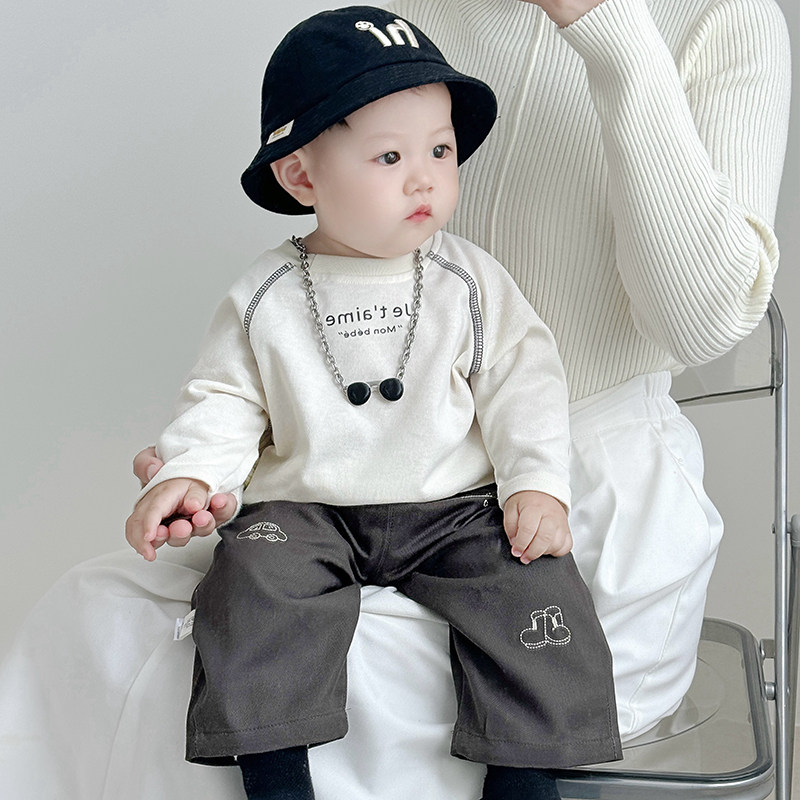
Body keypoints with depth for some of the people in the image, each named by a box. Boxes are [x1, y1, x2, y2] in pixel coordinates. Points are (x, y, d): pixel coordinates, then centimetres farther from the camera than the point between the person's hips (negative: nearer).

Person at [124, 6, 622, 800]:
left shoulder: (470, 280, 2)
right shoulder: (265, 297, 2)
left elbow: (524, 381, 1)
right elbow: (225, 398, 6)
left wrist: (537, 482, -11)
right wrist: (185, 472, -12)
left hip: (456, 505, 1)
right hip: (307, 510, 0)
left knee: (531, 582, -22)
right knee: (252, 583, -27)